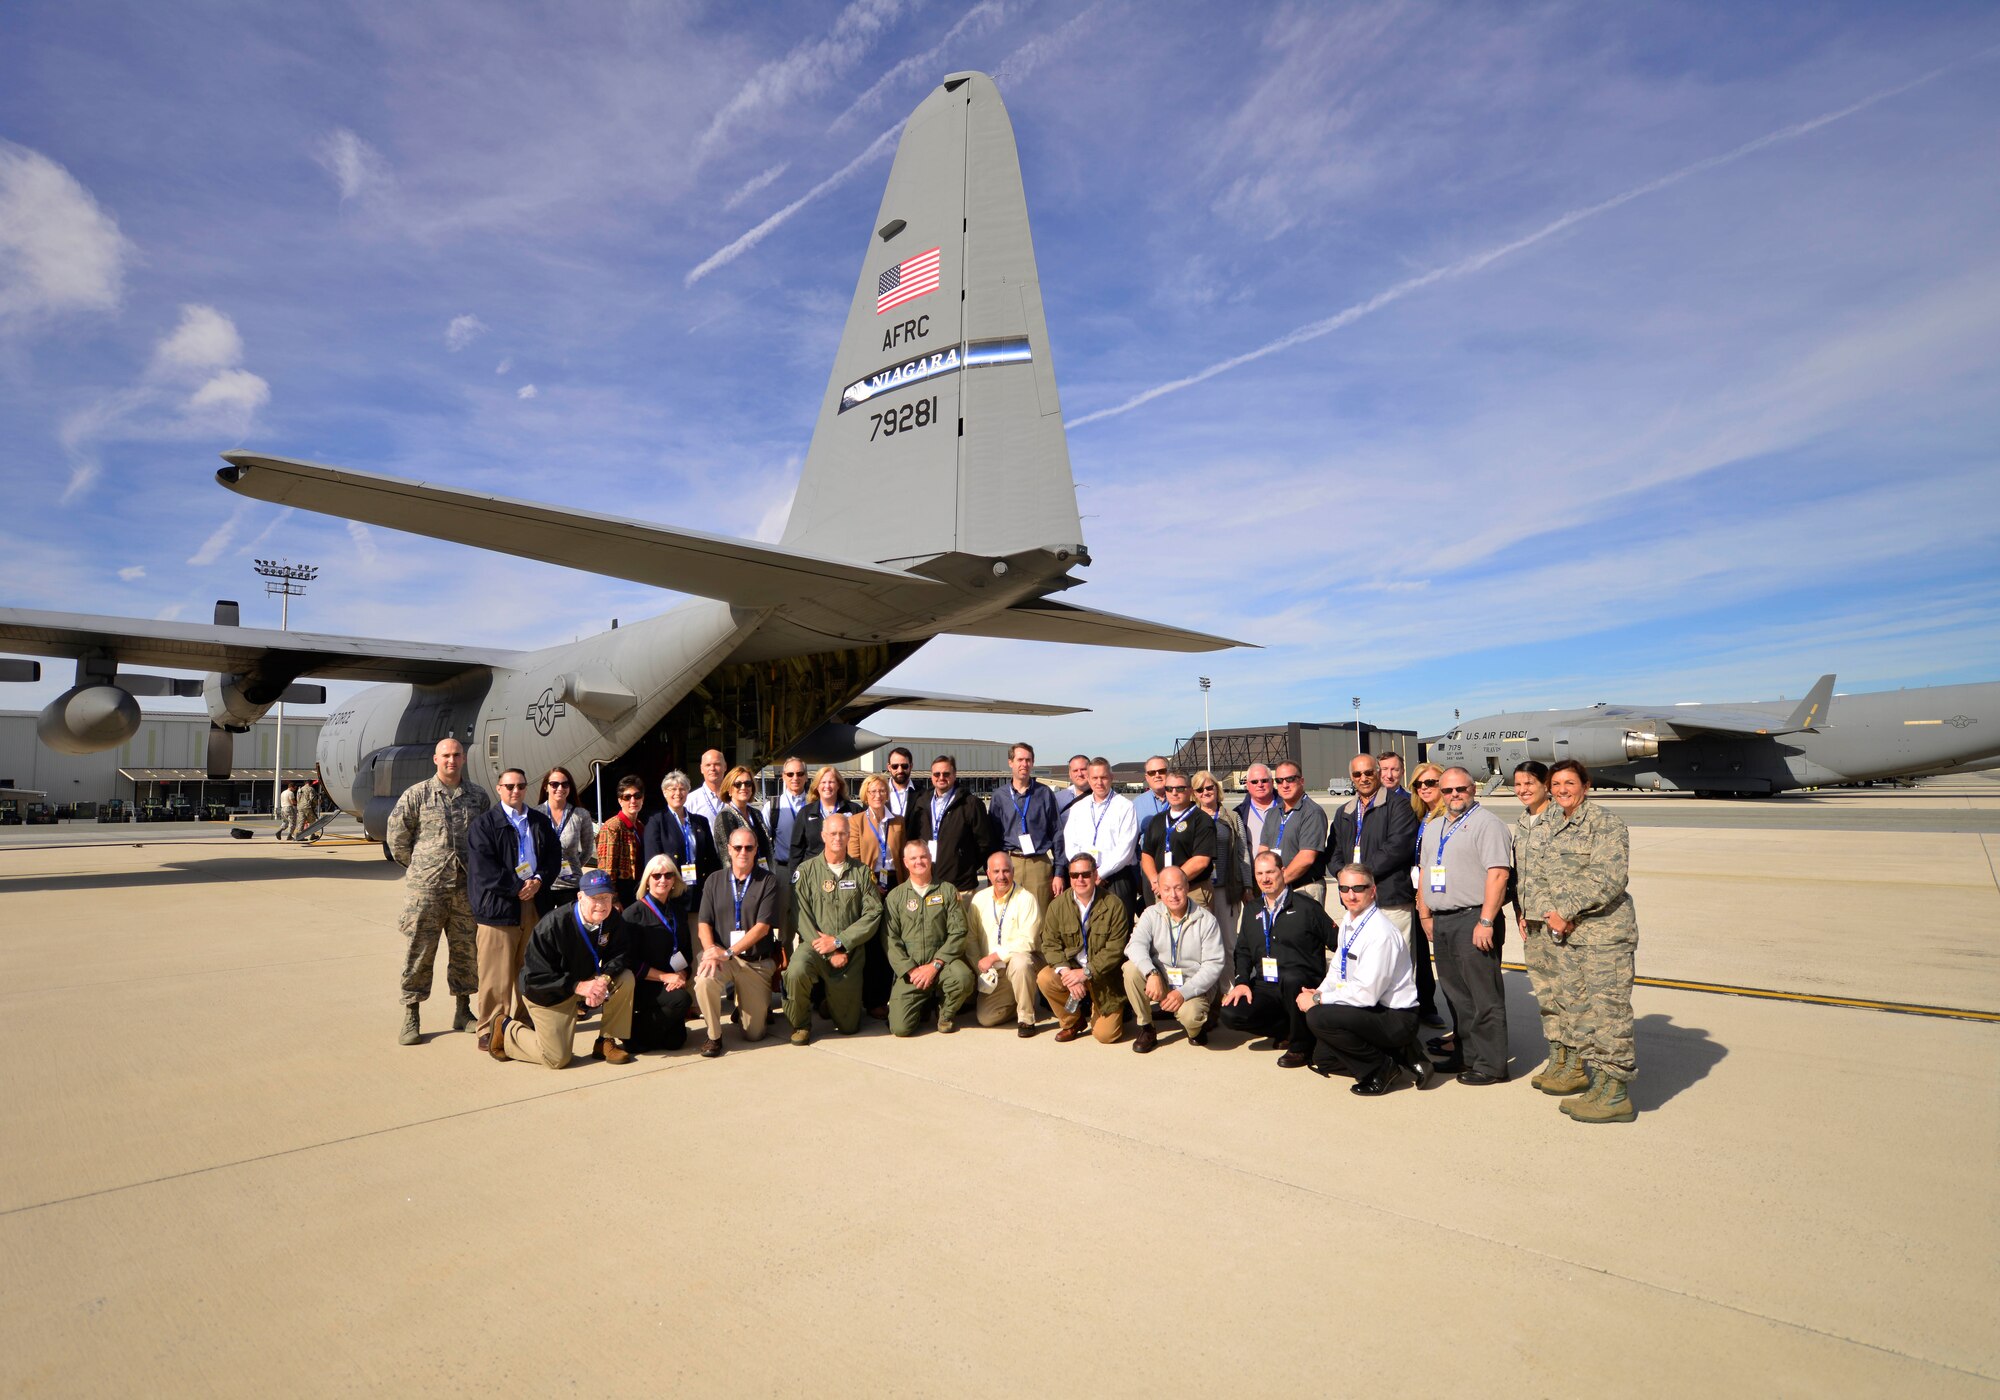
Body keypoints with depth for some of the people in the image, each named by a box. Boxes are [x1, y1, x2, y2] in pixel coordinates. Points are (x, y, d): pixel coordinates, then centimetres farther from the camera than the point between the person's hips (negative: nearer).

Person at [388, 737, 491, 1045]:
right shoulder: (416, 795, -1)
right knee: (419, 952, 2)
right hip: (426, 888, -3)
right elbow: (397, 835, 4)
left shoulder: (478, 796, 8)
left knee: (467, 950, 9)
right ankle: (410, 1018, 12)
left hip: (467, 887, 3)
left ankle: (463, 1012, 22)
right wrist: (417, 866, 9)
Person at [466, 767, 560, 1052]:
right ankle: (489, 1029, 5)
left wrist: (539, 881, -7)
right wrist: (518, 888, -12)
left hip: (536, 904, 5)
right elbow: (483, 868, -9)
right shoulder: (484, 823, 0)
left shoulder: (540, 822, 15)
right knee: (497, 975, -3)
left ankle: (521, 1019, 20)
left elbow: (554, 856, 12)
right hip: (498, 907, -5)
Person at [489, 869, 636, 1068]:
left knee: (626, 979, -19)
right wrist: (578, 986, -35)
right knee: (558, 1058, -3)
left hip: (585, 980, 5)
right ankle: (507, 1028, 22)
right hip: (548, 993, -5)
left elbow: (618, 955, -11)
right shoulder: (553, 925, -30)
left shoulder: (613, 922, -15)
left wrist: (605, 980, -34)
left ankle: (606, 1042, -2)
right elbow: (535, 977, -28)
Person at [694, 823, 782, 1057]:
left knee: (754, 1034, -1)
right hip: (721, 955, 1)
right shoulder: (714, 880, 5)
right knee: (704, 979, -34)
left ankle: (751, 1004, 36)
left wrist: (728, 952, -21)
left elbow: (762, 927, -12)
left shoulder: (767, 882, -5)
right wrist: (711, 951, -20)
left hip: (757, 962, -1)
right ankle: (714, 1036, -10)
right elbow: (703, 923, 0)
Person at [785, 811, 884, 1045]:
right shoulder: (806, 870, 1)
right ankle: (800, 1024, -6)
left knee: (848, 1026, 2)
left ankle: (828, 1002, 39)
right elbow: (801, 916, -7)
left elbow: (873, 913, -3)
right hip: (814, 944, -1)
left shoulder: (861, 872, 5)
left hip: (850, 950, 2)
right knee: (796, 971, -36)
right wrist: (829, 953, -13)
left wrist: (838, 942, -13)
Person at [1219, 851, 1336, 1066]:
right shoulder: (1251, 910, 16)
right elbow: (1243, 951, 19)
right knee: (1230, 1014, -20)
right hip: (1264, 987, 5)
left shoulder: (1306, 907, 0)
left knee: (1290, 978, -40)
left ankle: (1301, 1046, -14)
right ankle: (1287, 1030, 7)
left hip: (1300, 986, -4)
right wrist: (1242, 982, 2)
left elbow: (1338, 943, -1)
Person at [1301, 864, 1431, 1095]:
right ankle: (1400, 1054, 16)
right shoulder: (1347, 921, 3)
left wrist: (1318, 1000, -20)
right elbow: (1337, 970, 14)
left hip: (1396, 1019, -9)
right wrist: (1319, 993, -6)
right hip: (1373, 1011, 9)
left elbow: (1366, 993, -26)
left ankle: (1382, 1068, -7)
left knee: (1318, 1017, -27)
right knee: (1322, 1058, 16)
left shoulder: (1380, 934, -24)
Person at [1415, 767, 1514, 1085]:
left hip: (1472, 919, -8)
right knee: (1456, 994, 15)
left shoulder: (1486, 824, -7)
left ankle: (1490, 1065, 4)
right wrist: (1425, 915, 15)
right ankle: (1465, 1055, 25)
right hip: (1441, 922, 8)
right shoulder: (1433, 828, 18)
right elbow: (1424, 871, 22)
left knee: (1483, 997, -3)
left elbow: (1498, 874, -16)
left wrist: (1486, 921, -20)